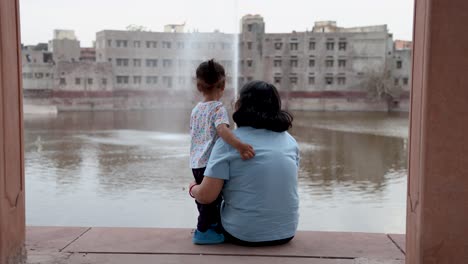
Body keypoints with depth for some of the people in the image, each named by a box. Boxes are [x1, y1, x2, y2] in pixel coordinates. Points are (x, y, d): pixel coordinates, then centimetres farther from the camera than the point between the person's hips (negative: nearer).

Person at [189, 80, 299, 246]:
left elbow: (206, 196, -14)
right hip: (285, 233, 4)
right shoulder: (290, 141, 3)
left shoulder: (228, 142, -12)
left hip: (243, 235, -4)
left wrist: (193, 189, 8)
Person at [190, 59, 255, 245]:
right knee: (212, 197, 3)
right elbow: (222, 129, -32)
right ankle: (203, 231, 8)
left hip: (196, 162, 8)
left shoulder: (196, 109, 11)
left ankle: (212, 225, 36)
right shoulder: (218, 108, -13)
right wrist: (239, 145, -45)